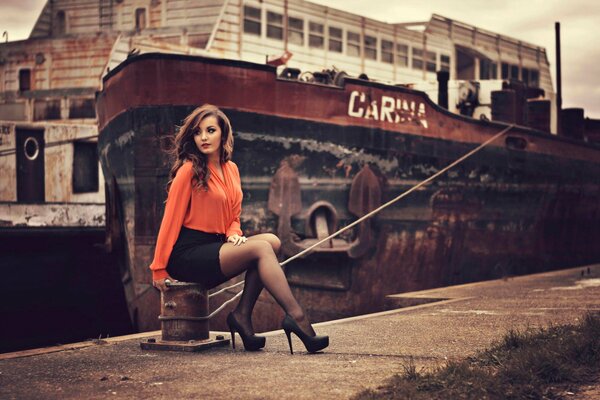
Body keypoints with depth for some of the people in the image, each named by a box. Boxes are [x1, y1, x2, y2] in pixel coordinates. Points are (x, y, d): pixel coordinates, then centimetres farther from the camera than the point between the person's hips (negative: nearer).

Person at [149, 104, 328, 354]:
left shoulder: (231, 169, 11)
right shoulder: (189, 169, -10)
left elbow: (233, 216, 20)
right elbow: (171, 219, -10)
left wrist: (234, 235, -4)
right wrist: (159, 269, -10)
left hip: (216, 245, 7)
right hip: (188, 253, -7)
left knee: (272, 241, -14)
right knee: (261, 248, -24)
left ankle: (242, 315, -16)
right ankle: (296, 318, -30)